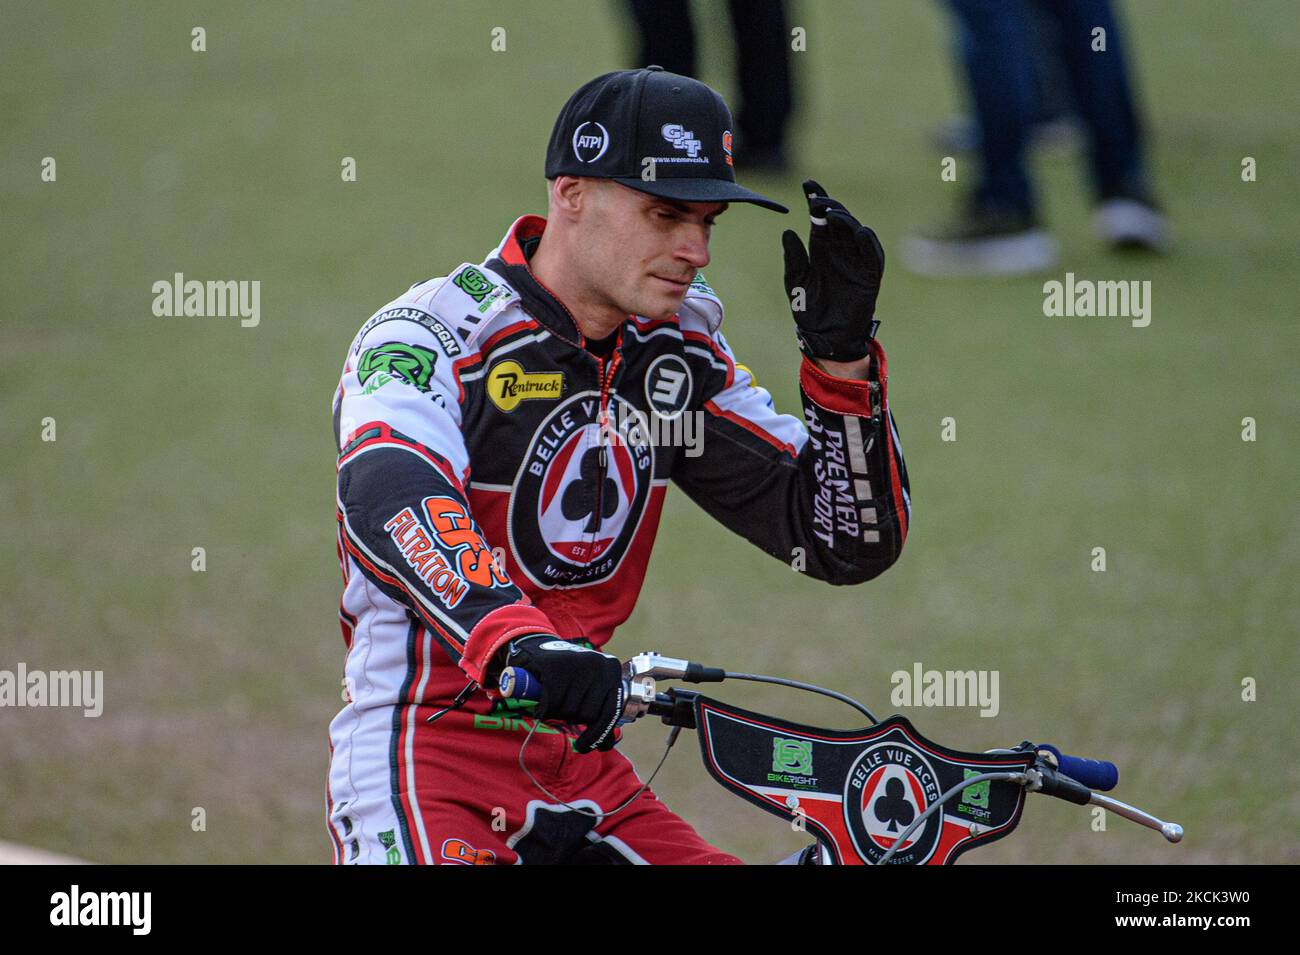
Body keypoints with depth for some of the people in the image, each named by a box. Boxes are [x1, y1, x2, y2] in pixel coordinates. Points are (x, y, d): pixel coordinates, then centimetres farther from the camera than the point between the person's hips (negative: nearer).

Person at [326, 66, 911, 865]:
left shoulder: (676, 356, 7)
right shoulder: (428, 336, -12)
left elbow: (848, 543, 6)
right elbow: (391, 501, -35)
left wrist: (840, 352, -9)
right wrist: (516, 641, -53)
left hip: (583, 769, 7)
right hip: (425, 768, -7)